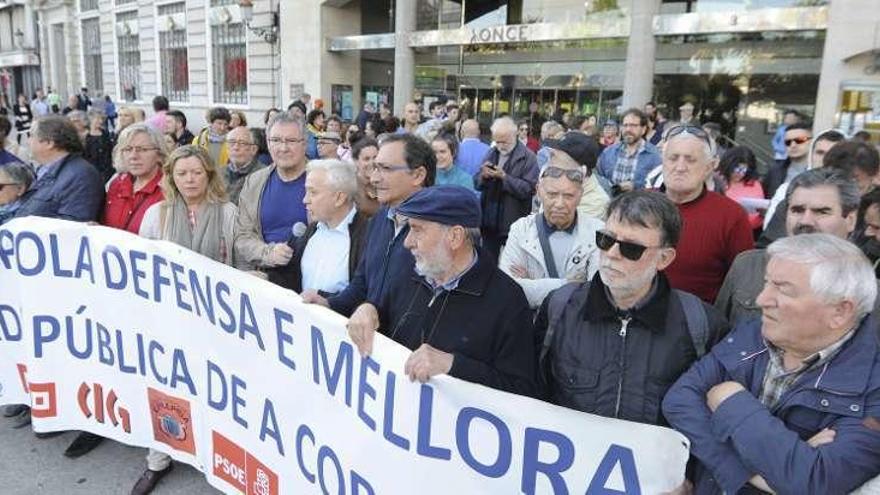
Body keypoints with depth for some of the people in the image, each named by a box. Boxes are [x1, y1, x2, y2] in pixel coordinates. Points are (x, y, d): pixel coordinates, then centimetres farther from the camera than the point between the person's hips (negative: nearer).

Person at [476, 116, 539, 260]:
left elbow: (529, 189, -18)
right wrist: (484, 176, -13)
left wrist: (504, 177, -23)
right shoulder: (491, 153, 10)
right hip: (489, 222, 5)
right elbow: (477, 183, 9)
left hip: (514, 224, -5)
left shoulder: (528, 157, -8)